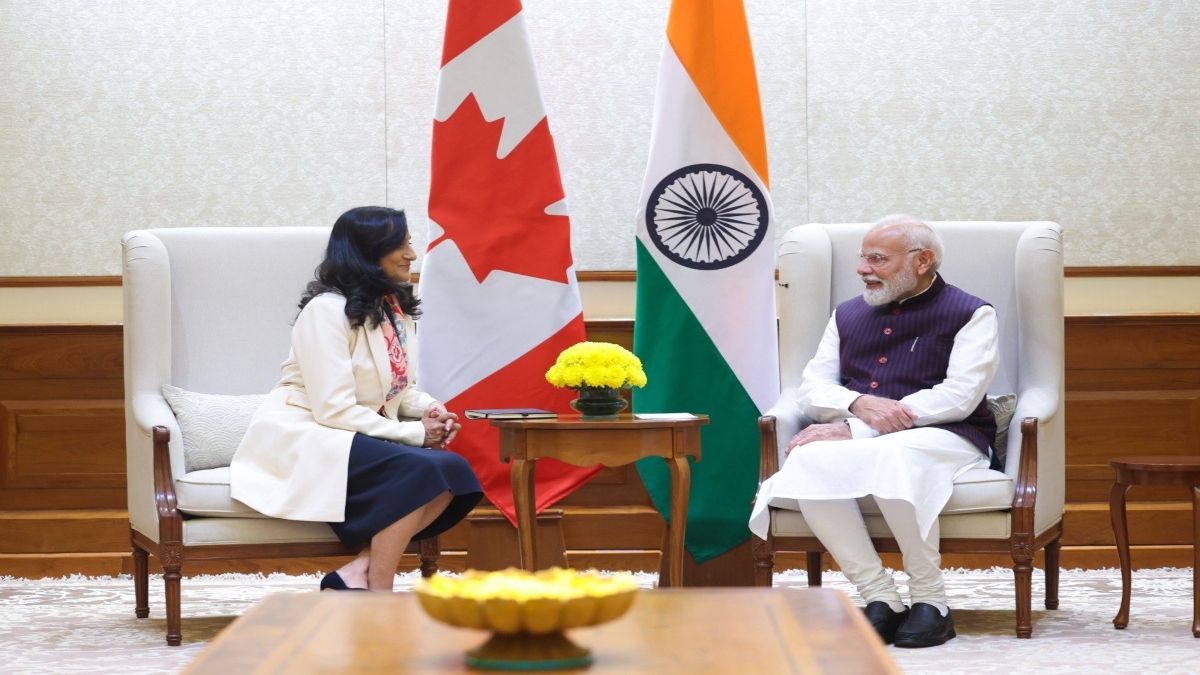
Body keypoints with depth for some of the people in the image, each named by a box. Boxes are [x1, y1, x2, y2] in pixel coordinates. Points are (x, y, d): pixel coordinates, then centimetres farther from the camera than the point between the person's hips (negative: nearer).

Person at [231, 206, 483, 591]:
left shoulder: (397, 310, 12)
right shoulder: (326, 310, -15)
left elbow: (402, 392, 18)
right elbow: (334, 411, -21)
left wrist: (431, 411, -6)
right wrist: (415, 434, -17)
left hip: (368, 437, 8)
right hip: (304, 439, -8)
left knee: (453, 472, -19)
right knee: (417, 470, -31)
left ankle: (356, 574, -24)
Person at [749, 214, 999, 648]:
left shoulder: (970, 315, 6)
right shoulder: (847, 315, 23)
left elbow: (959, 397, -8)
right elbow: (811, 391, 15)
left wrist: (853, 431, -14)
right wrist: (858, 405, -12)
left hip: (943, 437, -4)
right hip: (854, 437, 4)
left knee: (895, 456, -40)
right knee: (809, 460, -31)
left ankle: (929, 600, -25)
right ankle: (879, 598, -26)